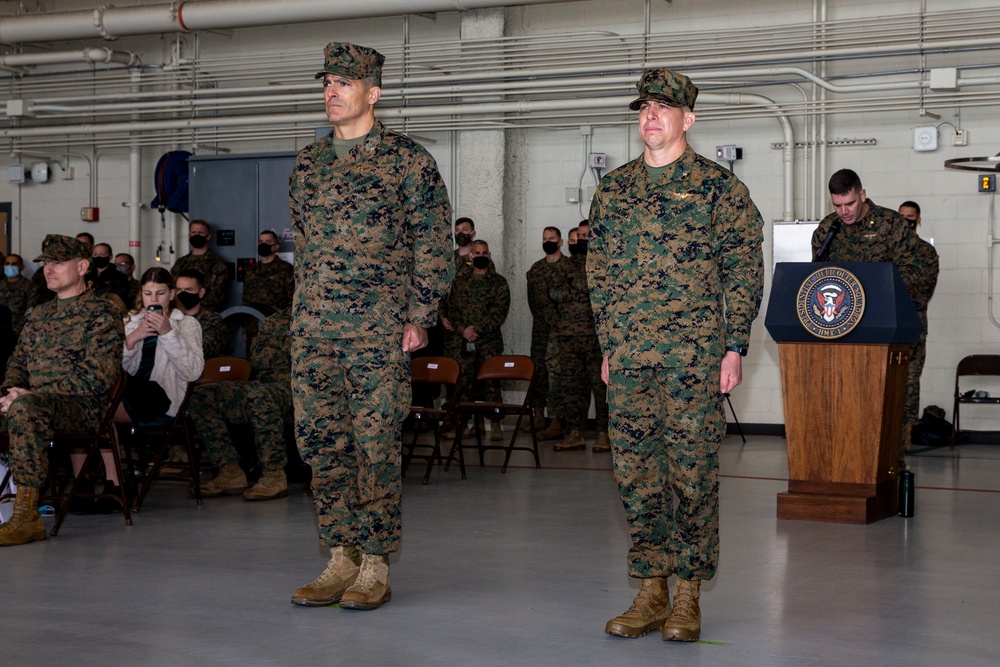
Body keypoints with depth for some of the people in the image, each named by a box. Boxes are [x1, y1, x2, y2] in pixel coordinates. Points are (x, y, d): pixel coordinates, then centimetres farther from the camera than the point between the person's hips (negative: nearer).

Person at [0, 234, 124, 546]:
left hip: (82, 407, -7)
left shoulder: (102, 315, -2)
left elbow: (95, 377, -12)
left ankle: (26, 516, -38)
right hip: (37, 402, 7)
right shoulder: (39, 315, 23)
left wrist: (31, 394, -17)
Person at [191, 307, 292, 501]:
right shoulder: (275, 320, 24)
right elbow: (256, 359, 11)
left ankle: (275, 476, -33)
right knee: (201, 396, -10)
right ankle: (230, 472, -12)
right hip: (265, 384, 7)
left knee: (260, 395, -40)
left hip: (299, 389, -7)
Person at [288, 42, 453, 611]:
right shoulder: (308, 163, 15)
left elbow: (435, 241, -3)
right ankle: (342, 559, 14)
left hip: (378, 328, -5)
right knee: (320, 439, 5)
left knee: (376, 444, -3)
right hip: (313, 328, 5)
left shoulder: (406, 158, -1)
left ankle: (375, 566, 5)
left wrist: (420, 317, -8)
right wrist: (305, 312, 17)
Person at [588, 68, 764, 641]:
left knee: (692, 470, -2)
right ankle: (651, 594, 13)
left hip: (695, 354, -4)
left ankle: (688, 598, 7)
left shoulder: (719, 186, 2)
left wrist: (734, 348, -6)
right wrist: (609, 347, 14)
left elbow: (744, 271, 0)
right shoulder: (614, 190, 14)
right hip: (629, 354, 4)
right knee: (637, 471, 4)